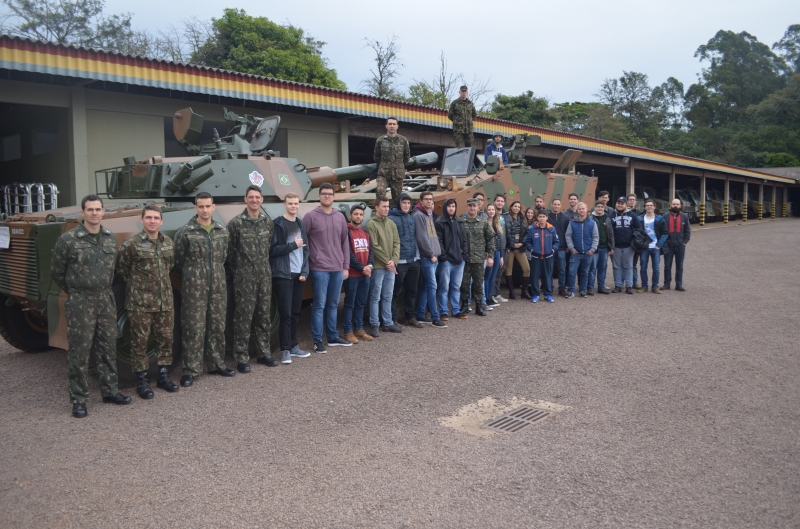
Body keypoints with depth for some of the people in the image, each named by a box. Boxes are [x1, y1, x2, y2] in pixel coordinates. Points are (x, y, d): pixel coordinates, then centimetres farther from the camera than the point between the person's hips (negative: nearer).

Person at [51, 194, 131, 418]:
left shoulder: (111, 238, 4)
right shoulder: (68, 240, -10)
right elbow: (56, 272, 0)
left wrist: (103, 289, 13)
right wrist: (75, 290, 7)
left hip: (106, 300, 5)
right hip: (80, 303, -4)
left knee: (108, 348, 12)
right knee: (79, 351, 2)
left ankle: (110, 390, 25)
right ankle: (78, 400, 11)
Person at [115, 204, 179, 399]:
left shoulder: (168, 243, 7)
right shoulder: (130, 244, -9)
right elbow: (121, 270, -1)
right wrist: (136, 284, 4)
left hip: (165, 301, 5)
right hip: (140, 302, -5)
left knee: (166, 338, 11)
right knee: (140, 341, 3)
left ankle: (163, 376, 25)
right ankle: (142, 381, 15)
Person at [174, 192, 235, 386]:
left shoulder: (222, 231, 7)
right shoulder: (185, 232, -6)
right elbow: (178, 262, 0)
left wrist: (216, 275, 14)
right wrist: (191, 278, 8)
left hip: (218, 288, 4)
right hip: (194, 289, -4)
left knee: (217, 327, 12)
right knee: (194, 329, -1)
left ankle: (217, 364, 25)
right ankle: (190, 370, 8)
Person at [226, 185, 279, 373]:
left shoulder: (268, 222, 7)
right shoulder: (236, 223, -7)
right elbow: (230, 251, -2)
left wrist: (265, 266, 8)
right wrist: (237, 270, 2)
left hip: (265, 276, 5)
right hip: (244, 277, -4)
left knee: (264, 315, 11)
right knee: (244, 317, -1)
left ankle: (263, 353, 23)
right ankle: (242, 357, 7)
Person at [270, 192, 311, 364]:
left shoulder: (301, 224, 14)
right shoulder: (278, 224, -4)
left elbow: (305, 250, 12)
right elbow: (273, 250, -12)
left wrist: (305, 271, 1)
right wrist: (293, 245, -13)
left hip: (299, 275, 5)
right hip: (283, 275, -5)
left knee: (295, 313, 10)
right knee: (285, 313, -5)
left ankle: (293, 346, 18)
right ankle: (285, 350, 1)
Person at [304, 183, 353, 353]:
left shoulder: (340, 217, 10)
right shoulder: (310, 216, -4)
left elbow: (345, 242, 13)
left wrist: (346, 266, 10)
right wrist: (305, 265, -8)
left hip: (338, 269, 5)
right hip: (319, 269, -4)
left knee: (333, 305, 13)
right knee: (319, 305, 0)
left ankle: (333, 337, 23)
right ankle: (317, 340, 8)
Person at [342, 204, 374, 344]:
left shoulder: (365, 232, 15)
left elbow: (371, 250, 11)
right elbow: (348, 253, -14)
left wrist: (369, 265, -7)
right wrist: (362, 268, -14)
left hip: (366, 274, 7)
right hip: (352, 274, -7)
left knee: (361, 303, 13)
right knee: (350, 303, -1)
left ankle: (359, 329, 22)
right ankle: (348, 332, 5)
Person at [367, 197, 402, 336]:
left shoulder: (391, 224, 13)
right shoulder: (371, 224, -7)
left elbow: (396, 243, 9)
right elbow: (374, 246, -12)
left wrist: (394, 260, -5)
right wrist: (386, 262, -12)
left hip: (391, 266, 6)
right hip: (378, 266, -6)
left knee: (388, 297, 12)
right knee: (375, 297, -1)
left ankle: (388, 323, 19)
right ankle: (374, 325, 5)